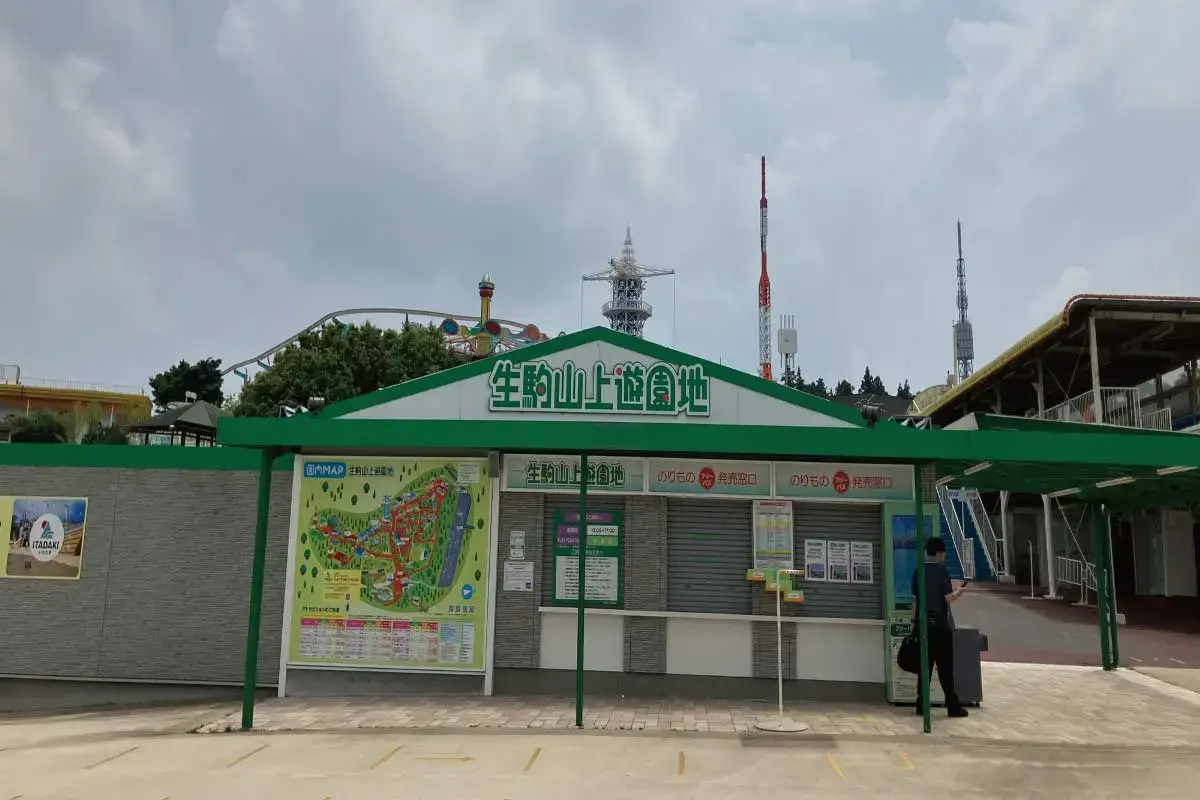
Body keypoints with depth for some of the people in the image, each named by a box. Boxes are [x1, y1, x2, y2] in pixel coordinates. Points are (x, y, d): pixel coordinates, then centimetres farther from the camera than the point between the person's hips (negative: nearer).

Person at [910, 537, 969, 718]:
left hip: (923, 623, 5)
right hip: (940, 624, -5)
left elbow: (915, 599, 9)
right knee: (945, 667, 0)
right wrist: (959, 591, 6)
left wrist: (914, 620, 14)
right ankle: (953, 706, 3)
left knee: (925, 666, 10)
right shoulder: (942, 570, -10)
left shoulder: (918, 571, 6)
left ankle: (921, 704, 11)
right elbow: (948, 598, -13)